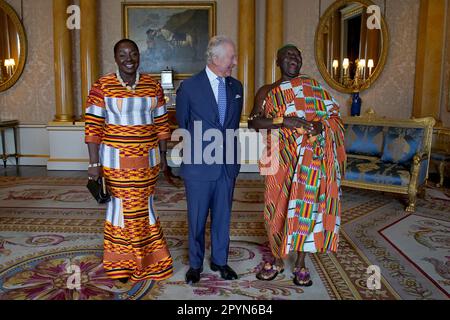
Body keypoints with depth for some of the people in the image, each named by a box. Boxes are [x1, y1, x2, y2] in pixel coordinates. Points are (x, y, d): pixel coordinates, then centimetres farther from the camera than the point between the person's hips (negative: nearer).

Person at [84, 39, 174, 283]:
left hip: (147, 160, 2)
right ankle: (120, 262, 25)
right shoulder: (101, 87, -5)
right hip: (116, 159, -2)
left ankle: (147, 259, 26)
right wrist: (94, 164, -10)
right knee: (120, 205, 6)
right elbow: (93, 128, -6)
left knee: (143, 206, 8)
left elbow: (161, 124, 9)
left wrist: (163, 157, 8)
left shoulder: (153, 86, 5)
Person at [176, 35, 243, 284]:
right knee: (197, 219, 9)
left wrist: (229, 150, 14)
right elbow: (182, 126, 5)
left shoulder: (236, 87, 6)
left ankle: (220, 261, 31)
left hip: (227, 164, 4)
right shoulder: (189, 87, -8)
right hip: (199, 165, -3)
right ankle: (195, 264, 27)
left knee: (222, 216, 14)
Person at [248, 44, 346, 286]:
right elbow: (253, 122, -8)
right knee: (278, 207, 3)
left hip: (311, 159, 0)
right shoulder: (266, 92, 6)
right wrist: (283, 121, -21)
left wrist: (322, 125, -16)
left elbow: (333, 114, 6)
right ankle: (277, 260, 23)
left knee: (306, 207, 3)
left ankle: (300, 264, 18)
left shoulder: (313, 87, 9)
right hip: (282, 158, 0)